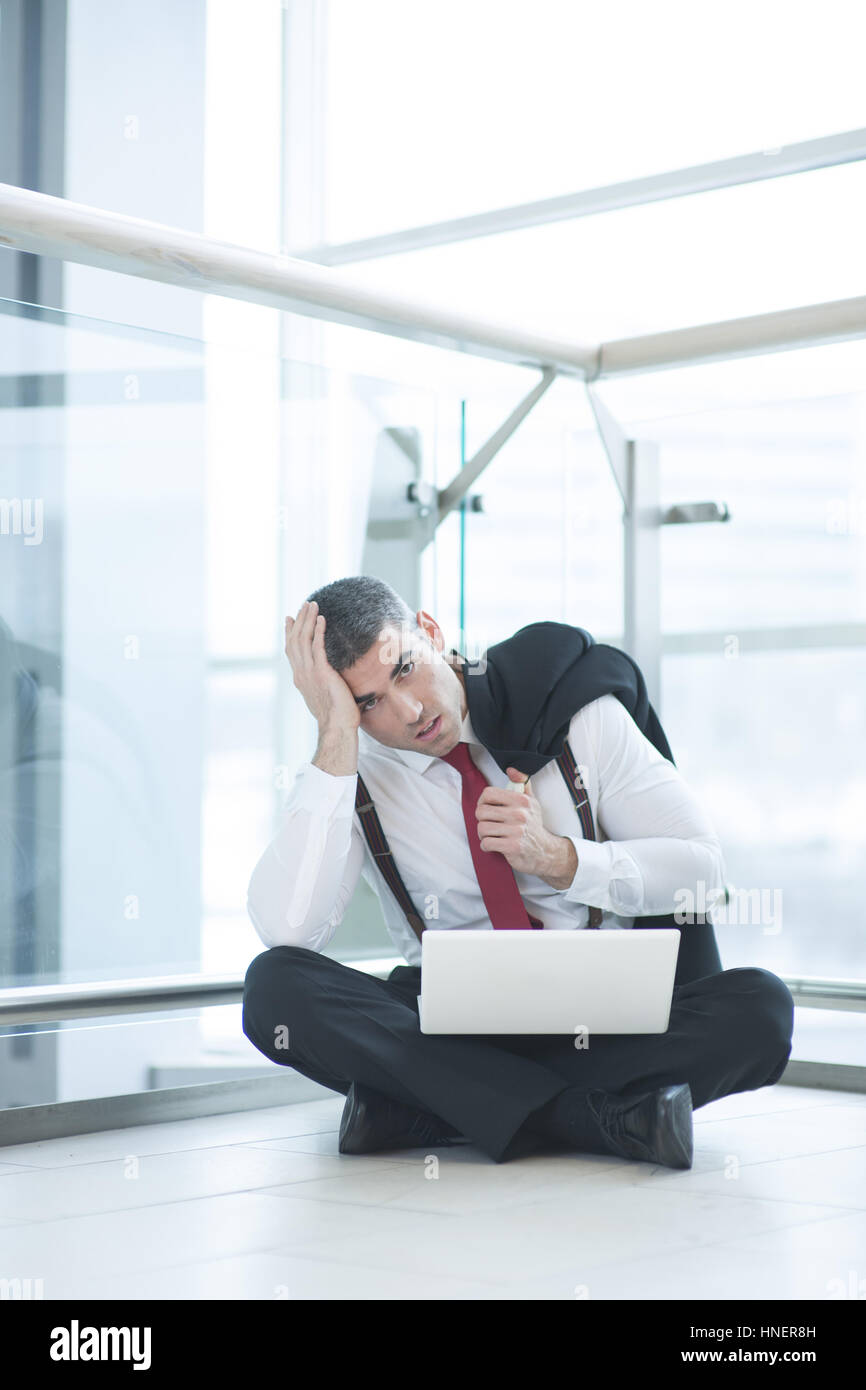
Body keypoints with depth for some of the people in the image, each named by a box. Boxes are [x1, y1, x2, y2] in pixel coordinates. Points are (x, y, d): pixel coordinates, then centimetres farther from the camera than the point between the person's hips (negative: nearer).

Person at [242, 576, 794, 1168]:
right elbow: (287, 929, -21)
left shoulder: (575, 713, -2)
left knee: (759, 1007, -29)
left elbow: (703, 867, 1)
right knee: (275, 985, -28)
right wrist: (337, 739, -21)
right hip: (445, 1020, 0)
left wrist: (557, 858, -15)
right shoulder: (346, 774, -3)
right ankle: (596, 1115, -30)